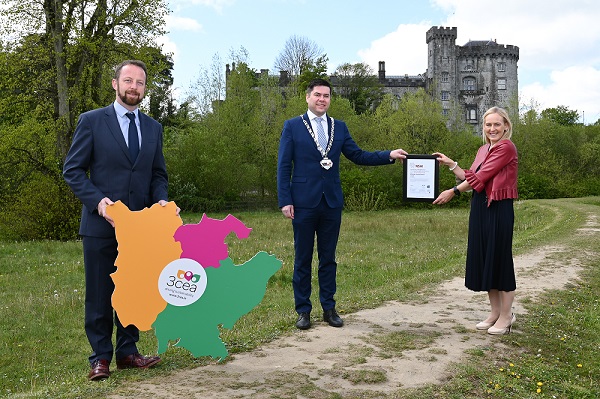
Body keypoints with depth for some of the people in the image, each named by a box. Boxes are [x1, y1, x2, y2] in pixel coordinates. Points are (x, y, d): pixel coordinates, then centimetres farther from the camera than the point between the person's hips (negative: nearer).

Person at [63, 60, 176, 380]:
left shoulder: (153, 128, 12)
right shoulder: (91, 121, 0)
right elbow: (72, 170, -3)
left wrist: (161, 199, -6)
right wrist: (97, 201, -17)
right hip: (101, 223, -3)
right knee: (99, 294, 5)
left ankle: (127, 352, 23)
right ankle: (100, 357, 17)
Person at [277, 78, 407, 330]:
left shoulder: (339, 127, 11)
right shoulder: (292, 126, 0)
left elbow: (358, 156, 11)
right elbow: (283, 166, -3)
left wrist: (390, 155, 0)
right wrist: (285, 201, -11)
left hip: (332, 203, 3)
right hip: (304, 203, -3)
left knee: (328, 258, 11)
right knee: (303, 259, 5)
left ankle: (329, 308, 21)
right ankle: (303, 310, 16)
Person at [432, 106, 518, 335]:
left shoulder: (506, 147, -11)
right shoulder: (483, 150, 15)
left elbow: (481, 176, -17)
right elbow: (471, 177, 13)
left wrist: (453, 192, -15)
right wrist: (450, 164, 10)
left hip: (499, 209, -8)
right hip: (480, 207, 8)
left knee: (500, 259, 0)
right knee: (483, 259, 11)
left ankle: (506, 316, 13)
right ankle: (495, 312, 24)